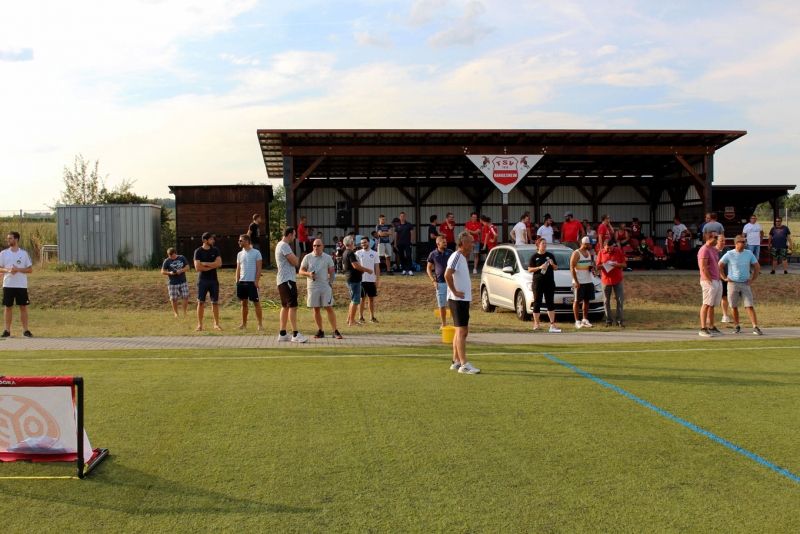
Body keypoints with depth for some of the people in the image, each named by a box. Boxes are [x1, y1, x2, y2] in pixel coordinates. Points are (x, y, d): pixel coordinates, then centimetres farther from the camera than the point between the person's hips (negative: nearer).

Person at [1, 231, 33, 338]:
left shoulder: (24, 253, 2)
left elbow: (30, 269, 1)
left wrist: (18, 269, -14)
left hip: (22, 285, -1)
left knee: (23, 307, 1)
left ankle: (25, 330, 7)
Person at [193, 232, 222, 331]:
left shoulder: (215, 250, 5)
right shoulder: (198, 251, -4)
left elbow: (219, 263, -9)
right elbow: (197, 267, -13)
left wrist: (205, 264, -13)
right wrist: (212, 266, -9)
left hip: (214, 280, 2)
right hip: (202, 280, -2)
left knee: (215, 302, 5)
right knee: (201, 302, 0)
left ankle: (216, 324, 12)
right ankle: (199, 324, 7)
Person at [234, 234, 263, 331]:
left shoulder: (256, 252, -4)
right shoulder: (240, 254, 11)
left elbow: (259, 268, -7)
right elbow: (238, 269, 14)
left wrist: (257, 281, -13)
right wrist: (237, 281, 6)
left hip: (252, 282, -5)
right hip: (242, 282, 5)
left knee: (256, 303, -2)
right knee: (244, 303, 10)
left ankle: (260, 324, 3)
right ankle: (244, 324, 17)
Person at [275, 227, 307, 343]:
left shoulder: (280, 245, 19)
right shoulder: (284, 246, -14)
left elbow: (293, 261, 22)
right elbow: (295, 262, -17)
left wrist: (294, 258, 2)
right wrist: (295, 258, 2)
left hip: (282, 280, 11)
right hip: (287, 280, -11)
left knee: (285, 306, 13)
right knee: (292, 306, -11)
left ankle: (282, 334, 15)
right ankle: (295, 334, -13)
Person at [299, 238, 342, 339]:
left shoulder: (328, 258, 6)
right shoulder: (307, 257, 4)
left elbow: (331, 272, 11)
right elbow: (301, 271, 4)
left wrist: (331, 282, 0)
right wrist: (308, 274, -16)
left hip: (325, 286, -1)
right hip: (312, 287, 1)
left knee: (329, 308, -5)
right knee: (316, 309, 5)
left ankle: (335, 331, -5)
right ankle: (320, 331, 15)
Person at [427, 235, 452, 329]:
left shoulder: (450, 253, 4)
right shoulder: (433, 254, 1)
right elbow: (428, 269, 7)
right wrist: (433, 281, -3)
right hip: (440, 283, 0)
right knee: (442, 305, 6)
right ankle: (443, 324, 18)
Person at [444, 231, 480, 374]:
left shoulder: (462, 257, 15)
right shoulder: (456, 256, -15)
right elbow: (447, 274, -27)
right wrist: (455, 291, -22)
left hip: (464, 299, 10)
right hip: (458, 300, -10)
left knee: (462, 331, 13)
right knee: (461, 331, -9)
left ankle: (456, 361, 19)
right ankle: (464, 364, -9)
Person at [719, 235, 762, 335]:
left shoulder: (749, 254, 3)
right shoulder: (729, 254, -4)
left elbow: (757, 267, 11)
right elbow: (719, 266, -1)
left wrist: (753, 279, 4)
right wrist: (725, 278, -5)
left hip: (745, 284, 1)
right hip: (733, 283, -1)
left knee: (750, 306, -6)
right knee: (734, 307, 5)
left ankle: (755, 327, -8)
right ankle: (736, 326, 17)